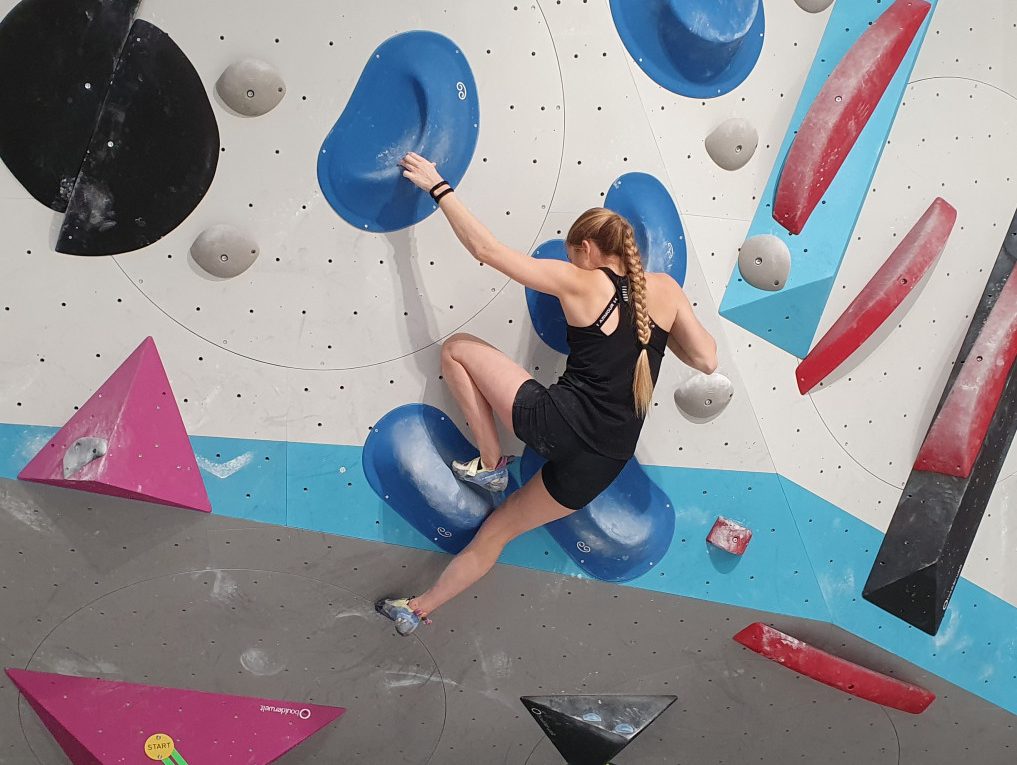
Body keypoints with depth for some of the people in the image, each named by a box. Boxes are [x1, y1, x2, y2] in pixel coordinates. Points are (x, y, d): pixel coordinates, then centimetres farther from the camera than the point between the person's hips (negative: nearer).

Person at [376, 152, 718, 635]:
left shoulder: (579, 283, -2)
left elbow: (486, 250, -4)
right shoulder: (664, 288, 7)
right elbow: (707, 360, 10)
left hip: (556, 422, -6)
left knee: (457, 349, 11)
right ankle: (419, 609, 30)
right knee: (499, 529, 23)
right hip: (605, 461, 6)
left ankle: (491, 464, 12)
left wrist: (437, 187, 4)